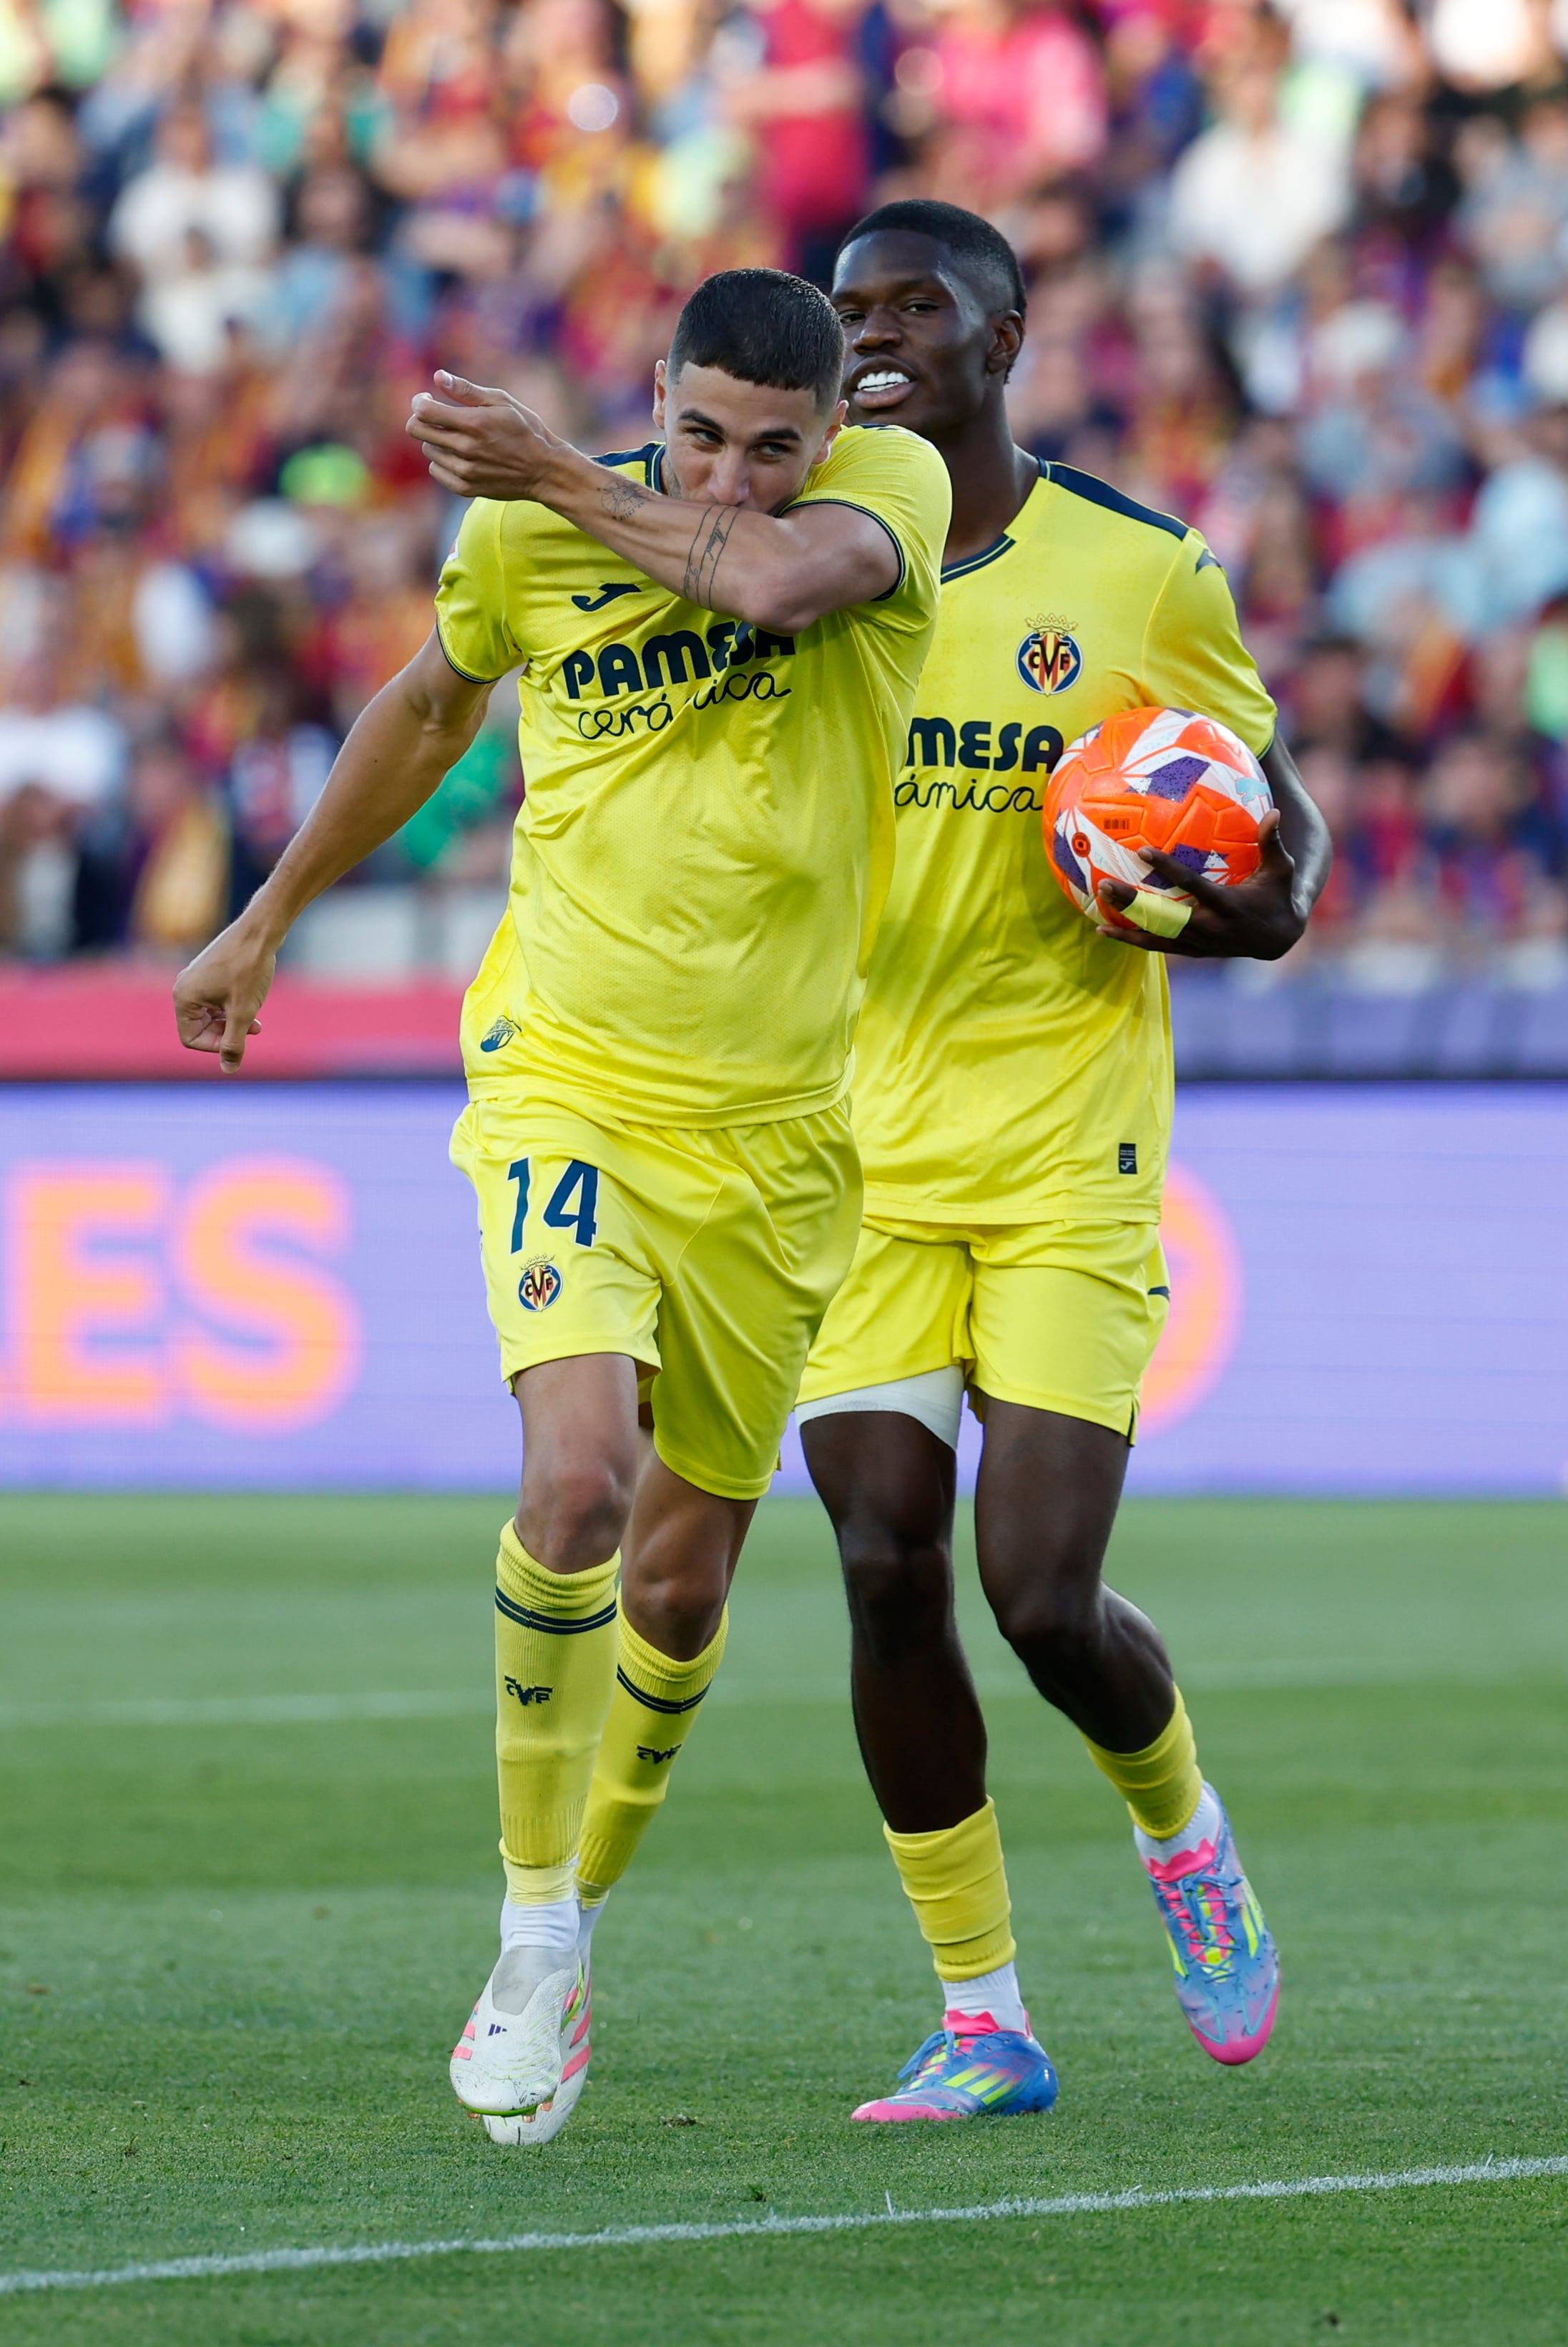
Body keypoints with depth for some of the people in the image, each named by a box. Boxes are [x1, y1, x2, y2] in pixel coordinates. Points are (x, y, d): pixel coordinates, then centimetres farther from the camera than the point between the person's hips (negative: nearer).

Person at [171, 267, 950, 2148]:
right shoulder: (522, 538, -3)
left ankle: (573, 1915, 32)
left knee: (681, 1579, 9)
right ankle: (536, 1943, -10)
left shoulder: (892, 490, -6)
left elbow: (784, 577, -30)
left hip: (777, 1130, 1)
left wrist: (562, 481, -20)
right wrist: (268, 918, 26)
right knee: (576, 1481, -24)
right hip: (568, 1090, -1)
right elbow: (433, 702, 18)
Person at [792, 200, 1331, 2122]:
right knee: (887, 1573, -6)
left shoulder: (1142, 578, 0)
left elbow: (1285, 864, 6)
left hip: (1068, 1164, -2)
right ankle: (979, 2018, 5)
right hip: (857, 1153, 3)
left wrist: (1176, 902, -16)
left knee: (1043, 1597, -10)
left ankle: (1182, 1829, 24)